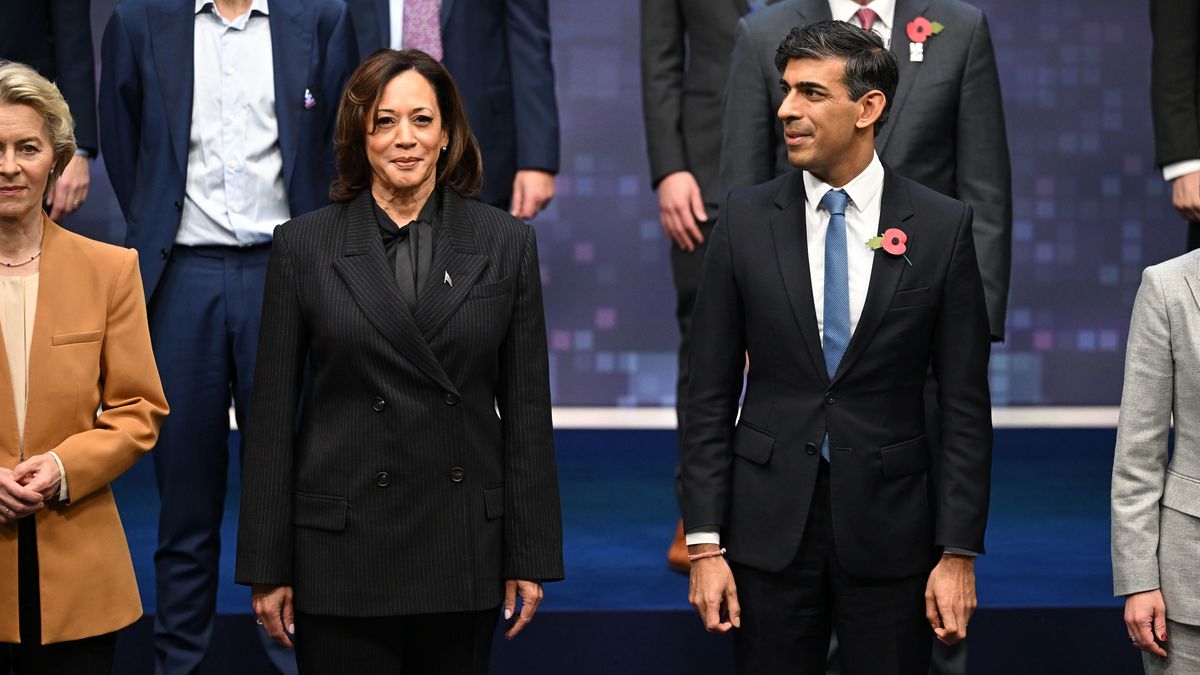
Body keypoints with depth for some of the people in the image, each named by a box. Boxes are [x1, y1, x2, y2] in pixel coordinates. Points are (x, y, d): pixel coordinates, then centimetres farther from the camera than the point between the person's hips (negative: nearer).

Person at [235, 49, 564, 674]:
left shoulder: (506, 242, 4)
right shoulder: (304, 245, 1)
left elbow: (527, 410, 5)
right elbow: (272, 413, 2)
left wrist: (531, 556, 2)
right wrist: (267, 568, -1)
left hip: (464, 556, 1)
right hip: (342, 557, -1)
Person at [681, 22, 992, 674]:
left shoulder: (943, 226, -2)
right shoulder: (746, 218, 1)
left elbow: (964, 406, -1)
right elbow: (709, 394, 2)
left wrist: (958, 552, -5)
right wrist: (704, 544, -3)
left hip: (890, 526, -1)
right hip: (771, 523, 1)